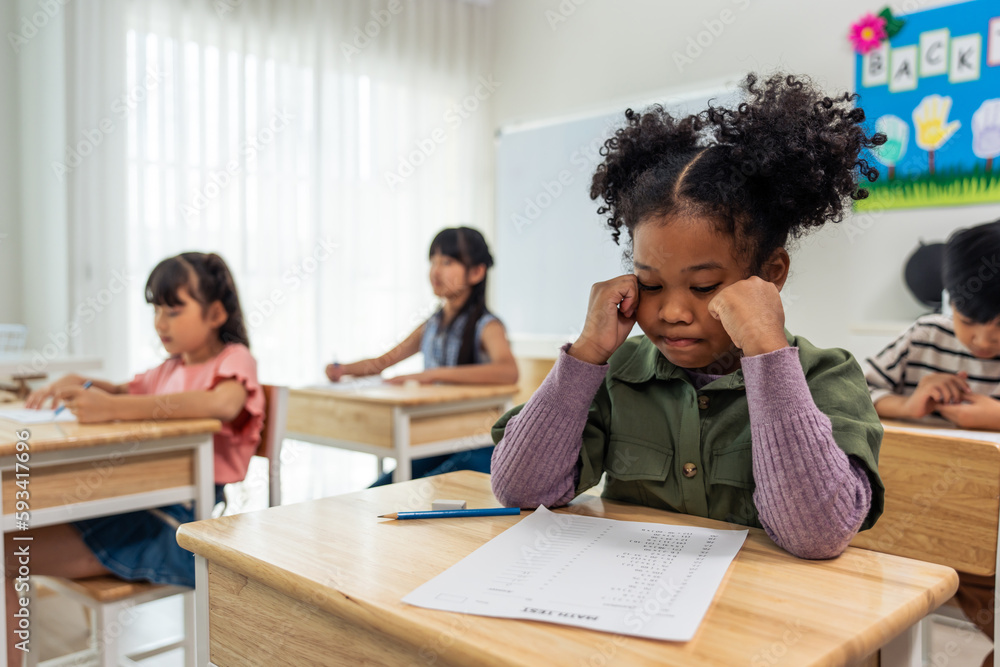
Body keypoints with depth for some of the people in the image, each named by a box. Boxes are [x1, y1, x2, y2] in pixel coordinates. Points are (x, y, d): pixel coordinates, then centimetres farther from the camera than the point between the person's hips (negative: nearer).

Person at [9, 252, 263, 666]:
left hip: (184, 525, -8)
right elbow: (129, 392, 36)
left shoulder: (234, 359, -6)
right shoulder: (171, 368, 21)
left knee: (10, 552, -11)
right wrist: (80, 385, 11)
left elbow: (224, 403, -30)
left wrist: (112, 407, -33)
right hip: (142, 510, 8)